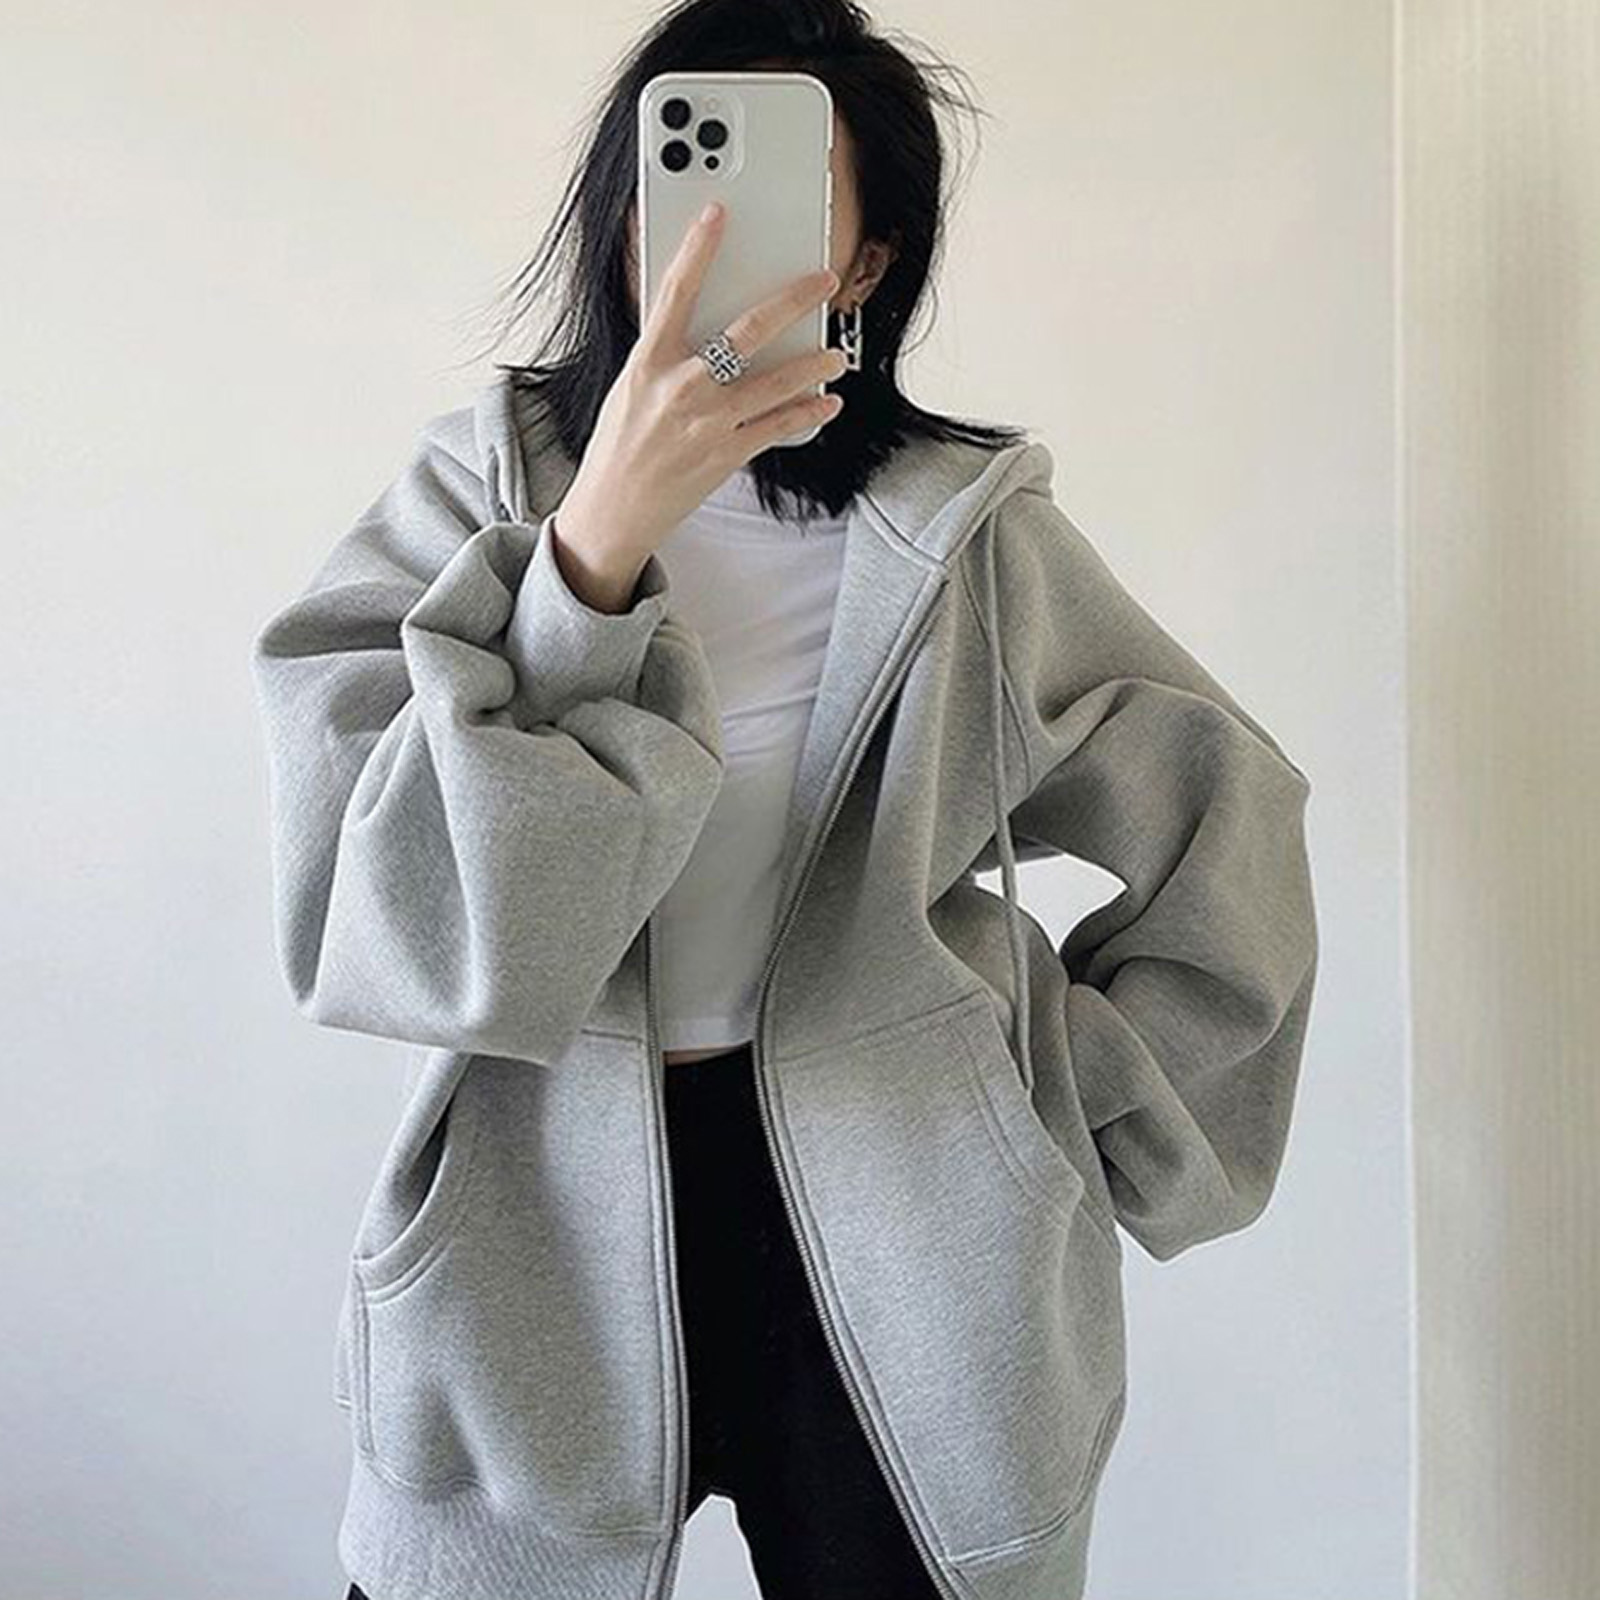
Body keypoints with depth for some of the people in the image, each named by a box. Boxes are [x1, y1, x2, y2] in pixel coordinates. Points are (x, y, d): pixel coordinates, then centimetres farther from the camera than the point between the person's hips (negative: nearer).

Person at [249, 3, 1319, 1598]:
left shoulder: (962, 526, -3)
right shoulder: (477, 484, -4)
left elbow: (1227, 818, 5)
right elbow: (369, 911, -16)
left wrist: (1081, 1101, 1)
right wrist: (602, 533, -25)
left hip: (898, 1242, 1)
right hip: (538, 1232, 1)